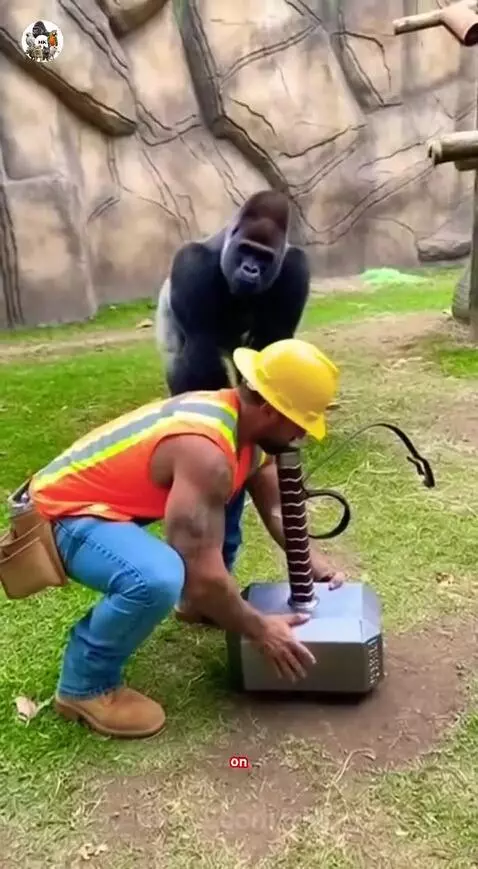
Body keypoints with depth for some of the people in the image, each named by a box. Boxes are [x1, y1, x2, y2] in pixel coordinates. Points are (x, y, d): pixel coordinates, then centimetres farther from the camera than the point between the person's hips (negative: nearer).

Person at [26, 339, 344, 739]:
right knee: (158, 579, -35)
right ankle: (84, 685, -9)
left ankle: (204, 602, 23)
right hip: (63, 512, -9)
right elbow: (201, 574, -31)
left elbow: (276, 506, 9)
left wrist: (312, 560, -1)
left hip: (116, 498, 10)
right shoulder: (206, 452, -32)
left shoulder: (243, 421, -3)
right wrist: (260, 629, -18)